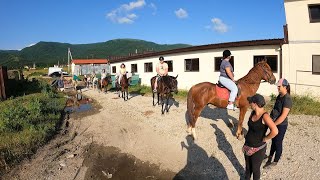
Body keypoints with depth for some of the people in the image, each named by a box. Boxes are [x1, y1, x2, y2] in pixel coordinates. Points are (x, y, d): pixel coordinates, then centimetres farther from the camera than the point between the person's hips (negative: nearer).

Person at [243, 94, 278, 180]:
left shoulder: (265, 116, -25)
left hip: (258, 149, -6)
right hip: (247, 146, 6)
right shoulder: (253, 113, -3)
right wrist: (248, 136, 8)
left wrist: (264, 139, -23)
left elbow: (275, 131, -37)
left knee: (255, 169, 15)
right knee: (248, 167, 25)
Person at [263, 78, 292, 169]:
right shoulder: (279, 96, 3)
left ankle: (275, 162, 28)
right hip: (274, 123, 8)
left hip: (281, 125, -8)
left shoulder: (287, 99, -23)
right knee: (273, 141, 23)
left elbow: (283, 116, -26)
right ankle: (270, 156, 42)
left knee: (278, 143, 9)